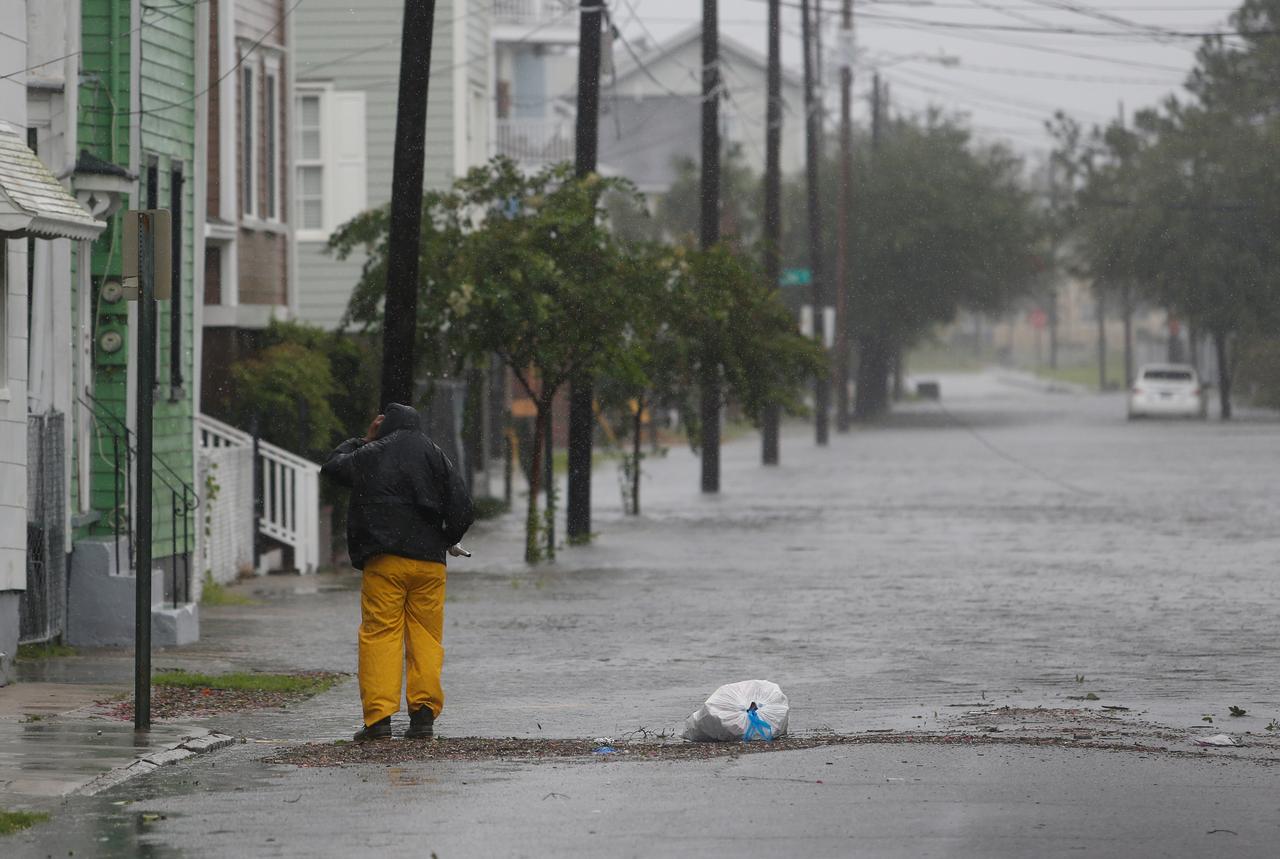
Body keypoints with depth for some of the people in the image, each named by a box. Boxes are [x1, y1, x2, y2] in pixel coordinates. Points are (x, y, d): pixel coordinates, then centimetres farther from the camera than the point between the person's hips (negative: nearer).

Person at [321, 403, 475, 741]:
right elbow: (462, 507, 2)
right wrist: (447, 542, 18)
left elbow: (332, 466, 25)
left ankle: (378, 717, -10)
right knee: (426, 637, 6)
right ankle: (424, 715, 0)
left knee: (379, 636, -2)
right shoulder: (435, 456, 8)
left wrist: (364, 440, 34)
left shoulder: (369, 456, 6)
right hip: (429, 563, 2)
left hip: (383, 562, -1)